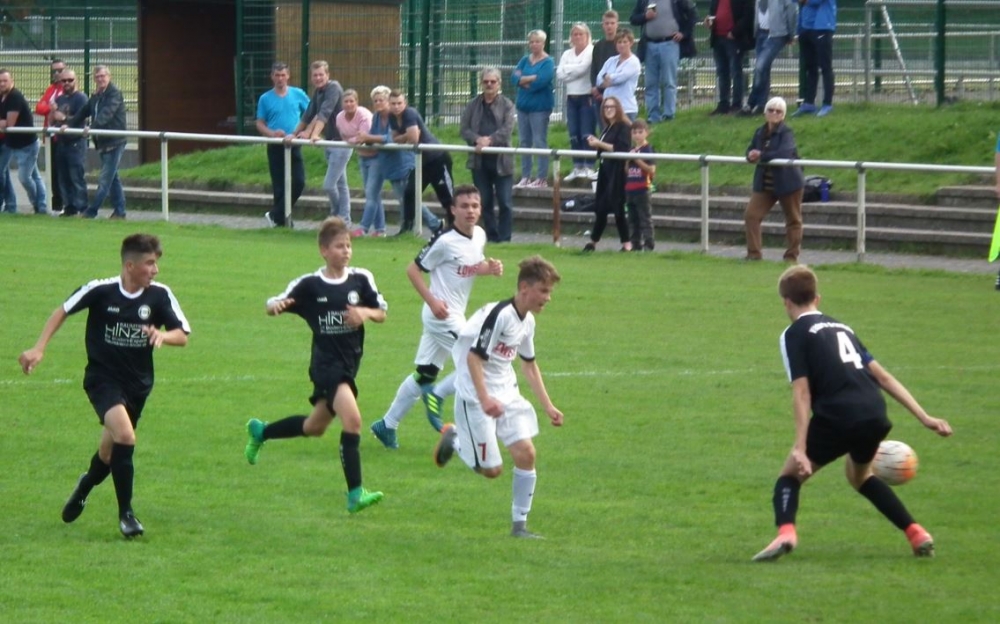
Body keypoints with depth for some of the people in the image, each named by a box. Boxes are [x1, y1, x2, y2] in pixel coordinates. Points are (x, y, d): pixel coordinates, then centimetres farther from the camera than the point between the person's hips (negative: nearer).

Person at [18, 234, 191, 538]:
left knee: (110, 453, 14)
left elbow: (182, 335, -4)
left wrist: (163, 335, -27)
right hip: (103, 378, -4)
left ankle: (86, 485, 50)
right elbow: (62, 311, -1)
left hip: (138, 383, 4)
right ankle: (126, 514, -13)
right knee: (125, 437, -26)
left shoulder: (160, 295, -9)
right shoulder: (100, 290, -15)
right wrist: (38, 349, -6)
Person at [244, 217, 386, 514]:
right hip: (326, 363, -6)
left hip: (349, 363, 6)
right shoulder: (309, 285, -8)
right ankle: (355, 494, -22)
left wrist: (366, 312, -16)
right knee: (352, 419, -24)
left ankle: (260, 432, 47)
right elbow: (273, 307, -3)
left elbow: (382, 313, 7)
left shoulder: (361, 279, 0)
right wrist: (275, 305, -27)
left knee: (314, 427, 20)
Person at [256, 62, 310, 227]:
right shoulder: (265, 99, 3)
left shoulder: (298, 95, 4)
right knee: (279, 186, 2)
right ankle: (281, 221, 10)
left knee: (298, 182, -9)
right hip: (275, 147, -1)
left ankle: (276, 215, 1)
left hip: (293, 145, 1)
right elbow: (260, 124, 5)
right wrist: (272, 133, -14)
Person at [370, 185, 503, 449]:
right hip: (442, 315, -8)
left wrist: (490, 268, -1)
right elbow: (413, 269, -12)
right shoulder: (445, 241, -17)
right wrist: (432, 301, -21)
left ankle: (387, 425, 23)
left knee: (424, 375, 14)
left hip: (456, 316, 8)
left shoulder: (479, 236, 6)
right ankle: (437, 395, 2)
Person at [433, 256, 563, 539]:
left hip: (506, 393, 8)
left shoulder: (528, 321, 6)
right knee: (492, 469, -5)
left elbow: (529, 364, 21)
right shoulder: (499, 314, -21)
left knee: (526, 453, -7)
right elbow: (474, 357, -24)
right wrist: (485, 400, -32)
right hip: (475, 396, -8)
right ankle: (454, 439, 24)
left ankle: (519, 524, 5)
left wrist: (548, 406, 20)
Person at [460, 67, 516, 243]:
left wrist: (488, 141, -20)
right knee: (485, 202, 7)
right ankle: (491, 236, 16)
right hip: (480, 161, 3)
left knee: (505, 202, -5)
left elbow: (507, 130, -10)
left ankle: (504, 238, 0)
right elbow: (464, 128, 4)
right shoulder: (473, 105, 10)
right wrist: (478, 139, -15)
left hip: (501, 160, -3)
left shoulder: (507, 105, 1)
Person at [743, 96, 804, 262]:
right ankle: (754, 253, 1)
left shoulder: (786, 133, -12)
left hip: (787, 183, -5)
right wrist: (751, 155, -16)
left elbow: (784, 153, -27)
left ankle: (792, 256, 15)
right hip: (764, 184, 5)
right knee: (751, 215, -5)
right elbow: (751, 150, 9)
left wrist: (761, 156, -25)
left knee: (793, 220, 5)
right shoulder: (760, 132, 7)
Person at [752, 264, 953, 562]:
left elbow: (802, 392, -4)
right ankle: (916, 533, 25)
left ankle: (785, 531, -20)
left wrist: (800, 447, -10)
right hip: (875, 416, 6)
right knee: (859, 476, 33)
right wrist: (924, 418, 19)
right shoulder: (842, 328, 27)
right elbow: (883, 376, 22)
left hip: (839, 417, -6)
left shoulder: (795, 334, 8)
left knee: (790, 474, 9)